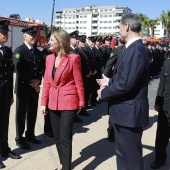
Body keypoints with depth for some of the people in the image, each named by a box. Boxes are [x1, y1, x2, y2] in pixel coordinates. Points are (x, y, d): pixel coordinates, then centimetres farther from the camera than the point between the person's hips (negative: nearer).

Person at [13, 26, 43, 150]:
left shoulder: (38, 52, 13)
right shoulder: (19, 51, -8)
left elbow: (41, 69, 9)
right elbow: (20, 70, -17)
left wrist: (37, 81, -8)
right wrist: (31, 82, -14)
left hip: (35, 87, 6)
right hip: (23, 87, -6)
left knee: (33, 112, 13)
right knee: (21, 113, 3)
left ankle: (30, 135, 28)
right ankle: (19, 139, 15)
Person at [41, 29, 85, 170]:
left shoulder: (73, 58, -11)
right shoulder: (49, 58, 7)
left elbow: (79, 82, -7)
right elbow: (46, 82, 9)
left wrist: (81, 102, -3)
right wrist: (44, 102, 8)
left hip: (68, 102, -6)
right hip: (54, 103, 6)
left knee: (65, 138, -3)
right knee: (57, 137, 15)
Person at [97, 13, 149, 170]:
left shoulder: (136, 51, -23)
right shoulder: (132, 49, 9)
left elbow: (125, 84, -27)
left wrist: (104, 93, -13)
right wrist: (109, 82, 13)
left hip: (130, 112, -10)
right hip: (124, 111, 10)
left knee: (132, 156, 8)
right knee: (122, 153, 23)